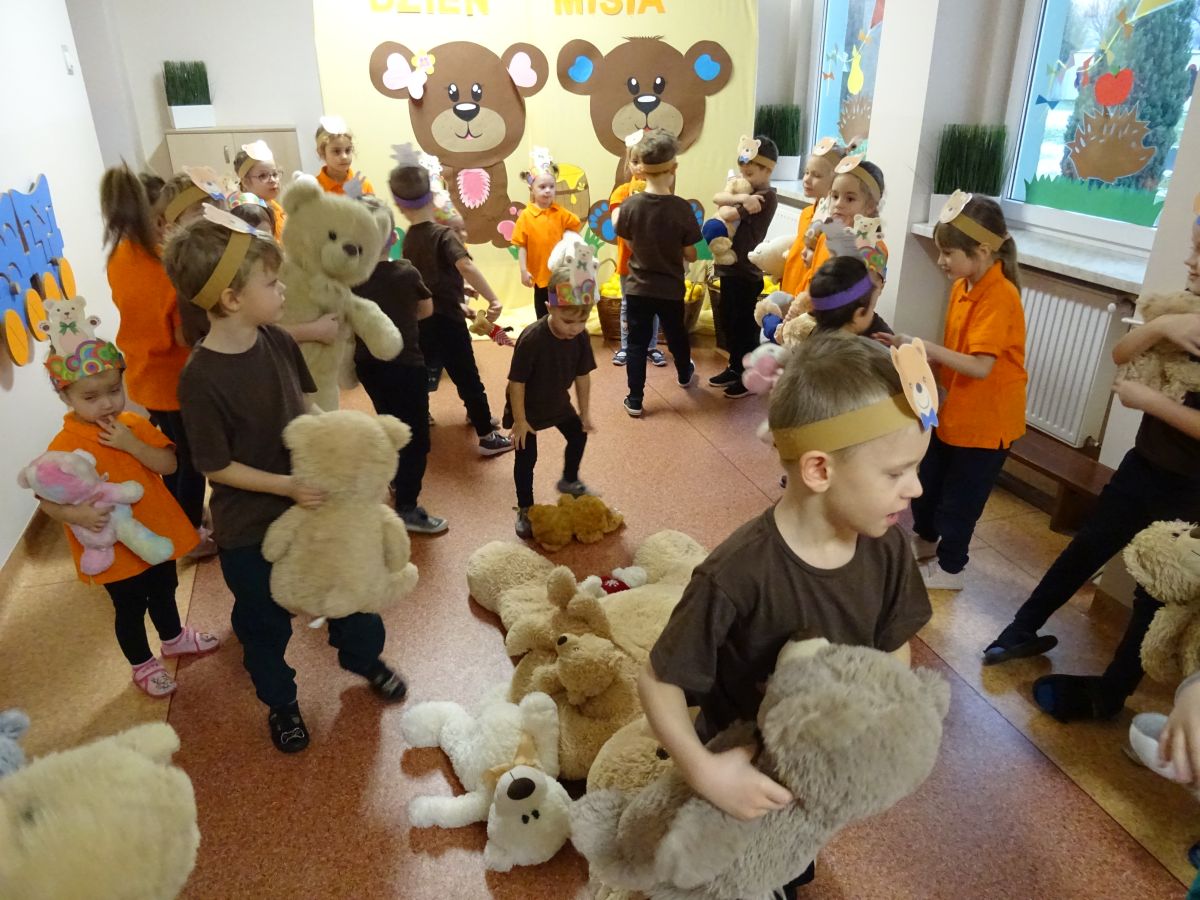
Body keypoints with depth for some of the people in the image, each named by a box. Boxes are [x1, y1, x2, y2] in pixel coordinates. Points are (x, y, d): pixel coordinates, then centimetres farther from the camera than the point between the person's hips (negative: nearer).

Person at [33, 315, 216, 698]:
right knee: (130, 609, 15)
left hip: (158, 534, 5)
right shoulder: (65, 445, -20)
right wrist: (77, 515, -36)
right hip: (115, 549, -5)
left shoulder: (134, 424, -7)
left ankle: (174, 638, 54)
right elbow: (47, 500, -17)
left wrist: (131, 444, -27)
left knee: (164, 592, 27)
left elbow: (169, 464, -14)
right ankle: (143, 665, 38)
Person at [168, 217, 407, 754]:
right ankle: (280, 701, 43)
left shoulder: (277, 342, -8)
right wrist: (286, 486, -24)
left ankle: (363, 656, 51)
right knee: (264, 621, 17)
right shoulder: (201, 379, -25)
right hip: (250, 527, -5)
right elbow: (216, 467, -18)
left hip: (311, 498, 6)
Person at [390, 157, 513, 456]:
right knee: (467, 376, 0)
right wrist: (493, 299, -38)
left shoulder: (408, 239, 7)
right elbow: (465, 266, -33)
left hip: (422, 318, 7)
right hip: (446, 318, -7)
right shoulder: (443, 234, -14)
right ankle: (487, 436, 6)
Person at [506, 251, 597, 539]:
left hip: (558, 403, 6)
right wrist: (520, 420, -21)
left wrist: (584, 412, 2)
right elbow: (516, 382, -27)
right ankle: (525, 509, 21)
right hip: (528, 408, -6)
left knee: (579, 434, 19)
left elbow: (582, 376, -5)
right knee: (526, 457, 2)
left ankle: (569, 481, 46)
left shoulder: (581, 336, -17)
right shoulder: (532, 338, -35)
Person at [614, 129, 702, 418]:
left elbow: (628, 241, 2)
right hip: (670, 289, 0)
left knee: (637, 343, 9)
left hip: (638, 287, 0)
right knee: (676, 335, 24)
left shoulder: (630, 205, -14)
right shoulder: (682, 208, -18)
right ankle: (684, 375, 50)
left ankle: (635, 400, 13)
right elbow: (690, 255, -9)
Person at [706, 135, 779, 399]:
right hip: (730, 268, 9)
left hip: (746, 273, -9)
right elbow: (717, 197, -7)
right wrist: (740, 197, -24)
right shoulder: (749, 191, 12)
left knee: (745, 326, 1)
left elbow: (725, 215, -21)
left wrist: (737, 203, 0)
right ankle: (735, 368, 30)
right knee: (729, 322, 16)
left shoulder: (766, 196, -15)